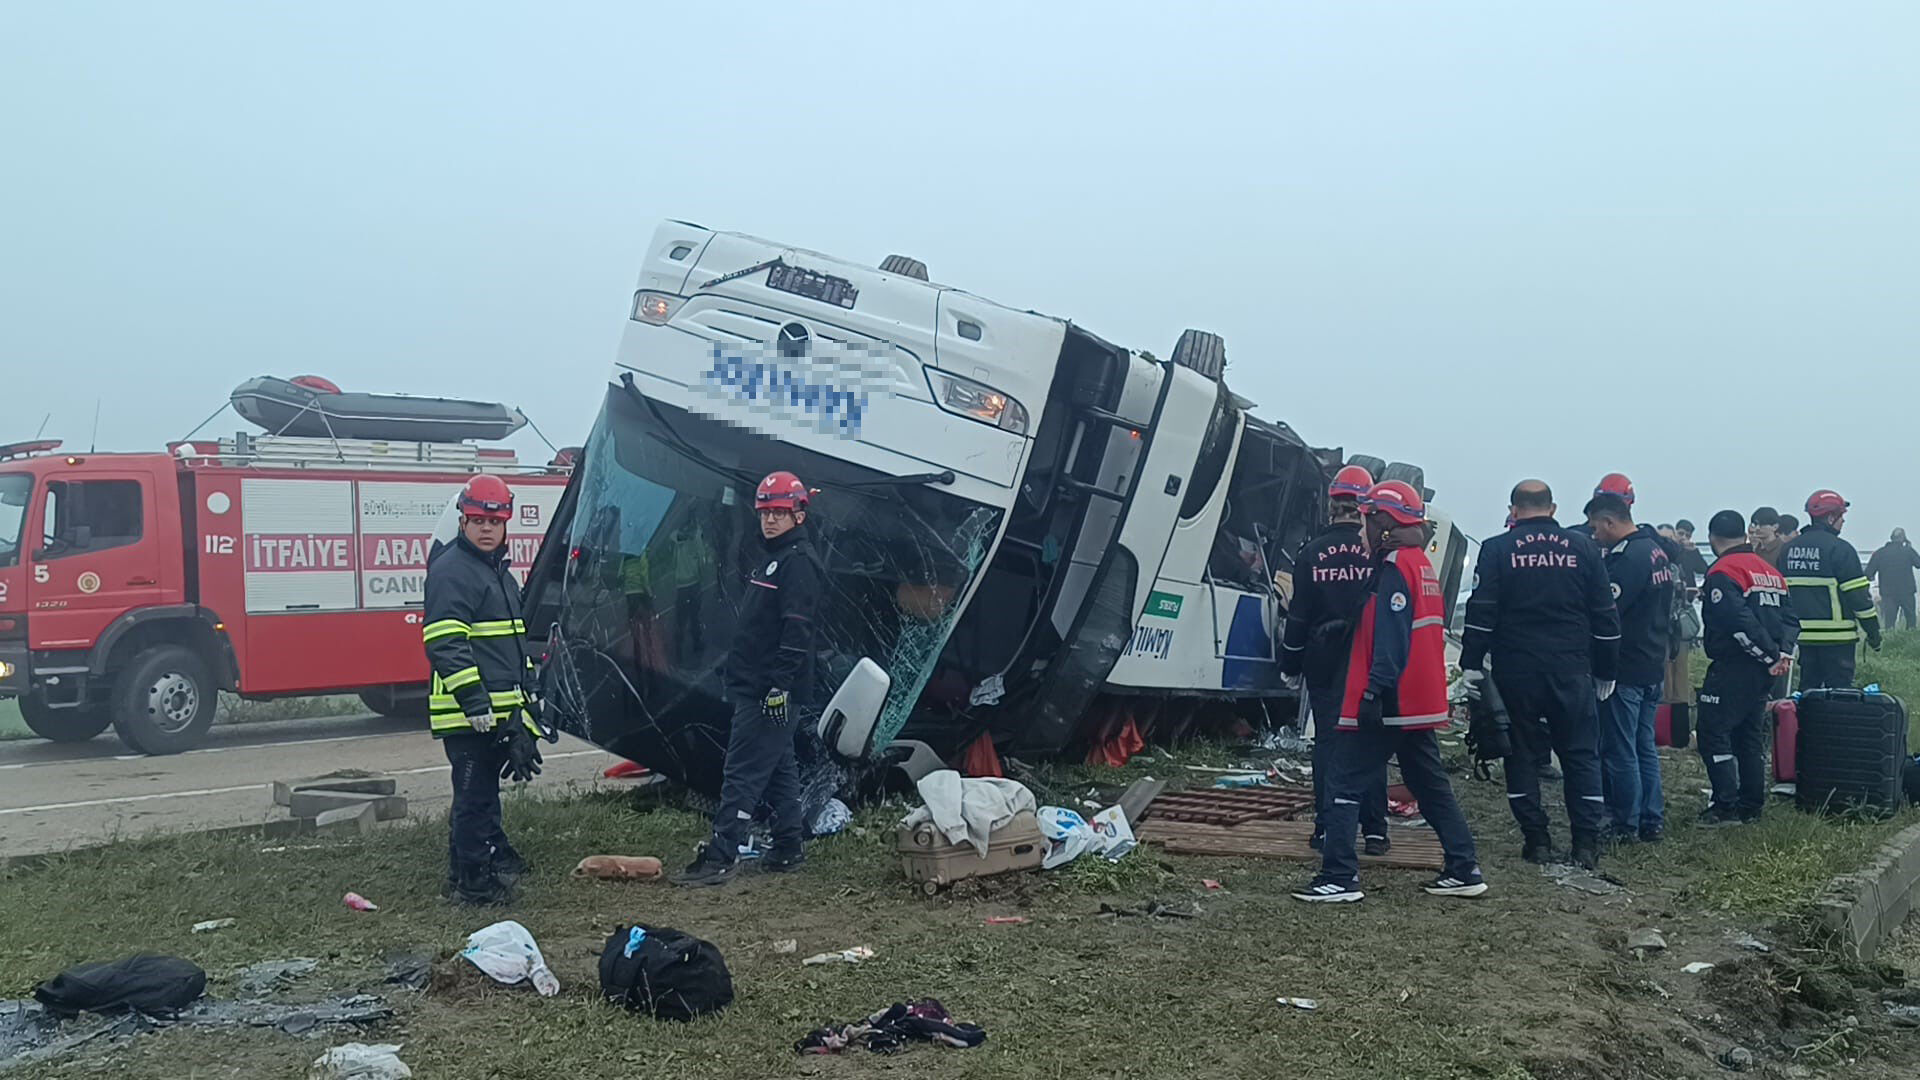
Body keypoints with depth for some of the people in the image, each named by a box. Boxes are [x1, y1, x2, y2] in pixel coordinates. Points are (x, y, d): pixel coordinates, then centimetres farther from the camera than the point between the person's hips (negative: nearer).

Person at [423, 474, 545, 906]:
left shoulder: (499, 571, 19)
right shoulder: (451, 571, -12)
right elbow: (445, 645, -20)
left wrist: (524, 700, 26)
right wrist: (476, 704, -24)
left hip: (501, 706, 10)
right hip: (467, 712, -9)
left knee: (485, 788, 20)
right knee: (474, 794, -4)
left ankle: (495, 857, 31)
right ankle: (471, 880, 4)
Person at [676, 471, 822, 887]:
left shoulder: (799, 561, -13)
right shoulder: (773, 557, 19)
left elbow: (797, 630, -21)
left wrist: (780, 685, -25)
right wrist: (740, 680, 22)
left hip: (769, 690, -10)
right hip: (755, 688, 10)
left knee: (743, 771, -10)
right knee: (779, 769, 14)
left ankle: (720, 857, -10)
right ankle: (788, 851, 21)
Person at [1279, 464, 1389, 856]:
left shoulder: (1313, 552, -2)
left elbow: (1299, 614, 1)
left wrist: (1290, 665, 9)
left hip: (1324, 663, 1)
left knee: (1327, 740, 7)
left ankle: (1327, 828, 7)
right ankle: (1374, 830, 8)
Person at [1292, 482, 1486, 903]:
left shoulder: (1395, 565, -13)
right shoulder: (1423, 564, 16)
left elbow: (1390, 639, -22)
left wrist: (1375, 692, -25)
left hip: (1389, 702, -10)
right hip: (1421, 703, 10)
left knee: (1347, 785, -5)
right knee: (1432, 786, 16)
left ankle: (1338, 877, -6)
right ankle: (1464, 869, 18)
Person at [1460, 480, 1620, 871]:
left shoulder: (1497, 549, -2)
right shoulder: (1582, 548, 6)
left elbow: (1480, 614, -7)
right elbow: (1606, 616, 8)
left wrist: (1472, 665, -4)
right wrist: (1606, 673, 15)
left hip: (1516, 672, -2)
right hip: (1572, 672, 2)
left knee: (1521, 754, 8)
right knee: (1581, 754, 8)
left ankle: (1536, 840, 8)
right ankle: (1587, 843, 5)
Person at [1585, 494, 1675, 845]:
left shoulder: (1628, 558, -19)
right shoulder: (1656, 550, 13)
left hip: (1626, 670, -10)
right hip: (1653, 667, 10)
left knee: (1619, 750, -1)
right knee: (1645, 746, 16)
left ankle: (1626, 825, 5)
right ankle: (1652, 820, 21)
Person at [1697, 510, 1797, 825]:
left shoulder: (1723, 572, -13)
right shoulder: (1770, 571, 15)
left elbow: (1739, 622, -23)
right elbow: (1790, 618, 13)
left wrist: (1770, 656, -15)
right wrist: (1783, 652, 0)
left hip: (1732, 668, -9)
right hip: (1761, 671, 9)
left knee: (1714, 734, -4)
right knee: (1750, 734, 16)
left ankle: (1726, 806, -7)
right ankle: (1752, 805, 21)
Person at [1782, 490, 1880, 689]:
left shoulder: (1787, 550, 8)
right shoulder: (1839, 549, -12)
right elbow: (1859, 596, -11)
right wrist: (1874, 633, -4)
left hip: (1804, 636, 6)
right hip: (1836, 636, -6)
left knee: (1808, 688, 14)